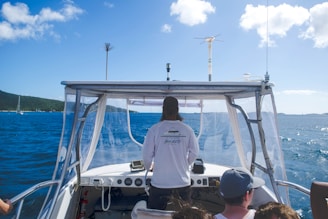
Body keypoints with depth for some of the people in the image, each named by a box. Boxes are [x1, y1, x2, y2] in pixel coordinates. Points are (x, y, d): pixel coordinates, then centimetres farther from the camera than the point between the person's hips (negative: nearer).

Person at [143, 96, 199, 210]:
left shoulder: (155, 129, -11)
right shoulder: (187, 129, -5)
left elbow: (147, 154, -8)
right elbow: (194, 153, 0)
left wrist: (149, 167, 13)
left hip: (160, 183, -2)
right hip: (183, 182, 2)